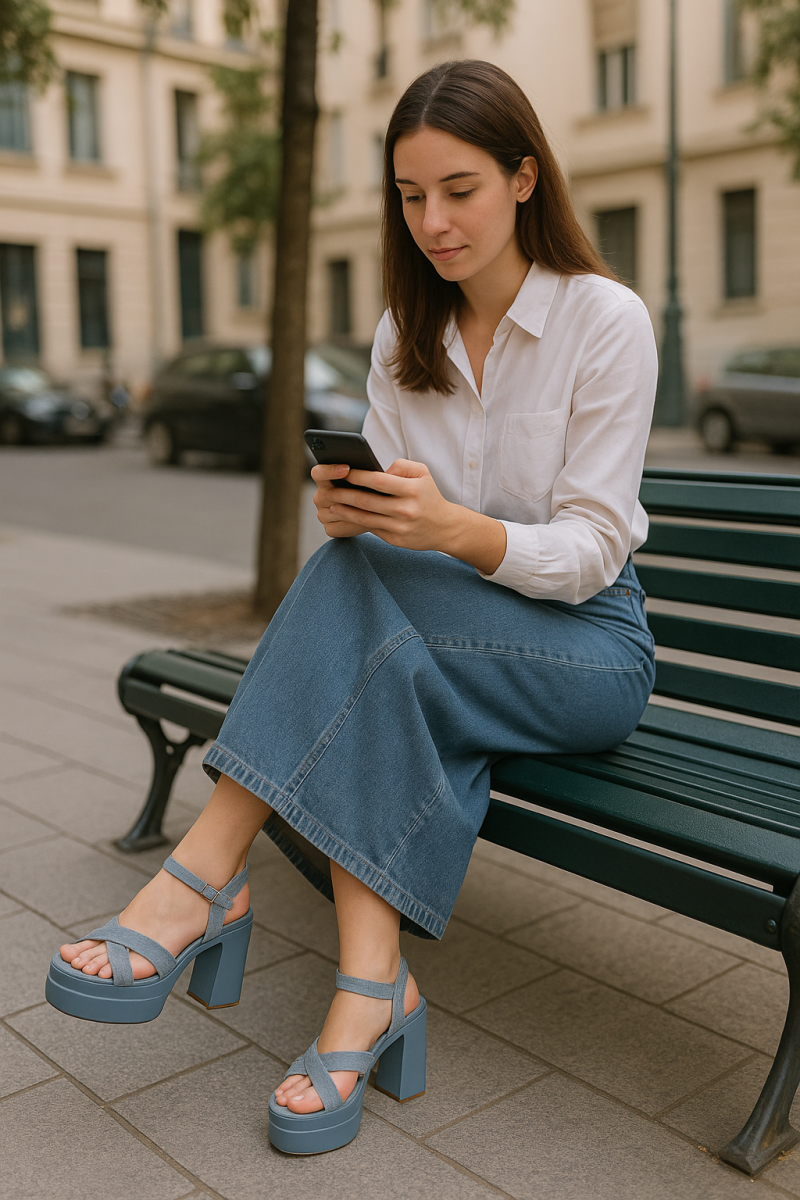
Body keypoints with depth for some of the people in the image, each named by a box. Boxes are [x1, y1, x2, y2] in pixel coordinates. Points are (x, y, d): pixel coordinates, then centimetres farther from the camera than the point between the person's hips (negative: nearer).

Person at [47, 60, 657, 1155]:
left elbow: (589, 552, -15)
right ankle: (371, 982, -32)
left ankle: (205, 873, -27)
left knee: (362, 578, -30)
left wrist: (455, 528, -33)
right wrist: (348, 508, -22)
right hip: (440, 638, 4)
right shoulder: (403, 336, 6)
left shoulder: (606, 319, -9)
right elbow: (392, 531, 2)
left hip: (589, 649, -4)